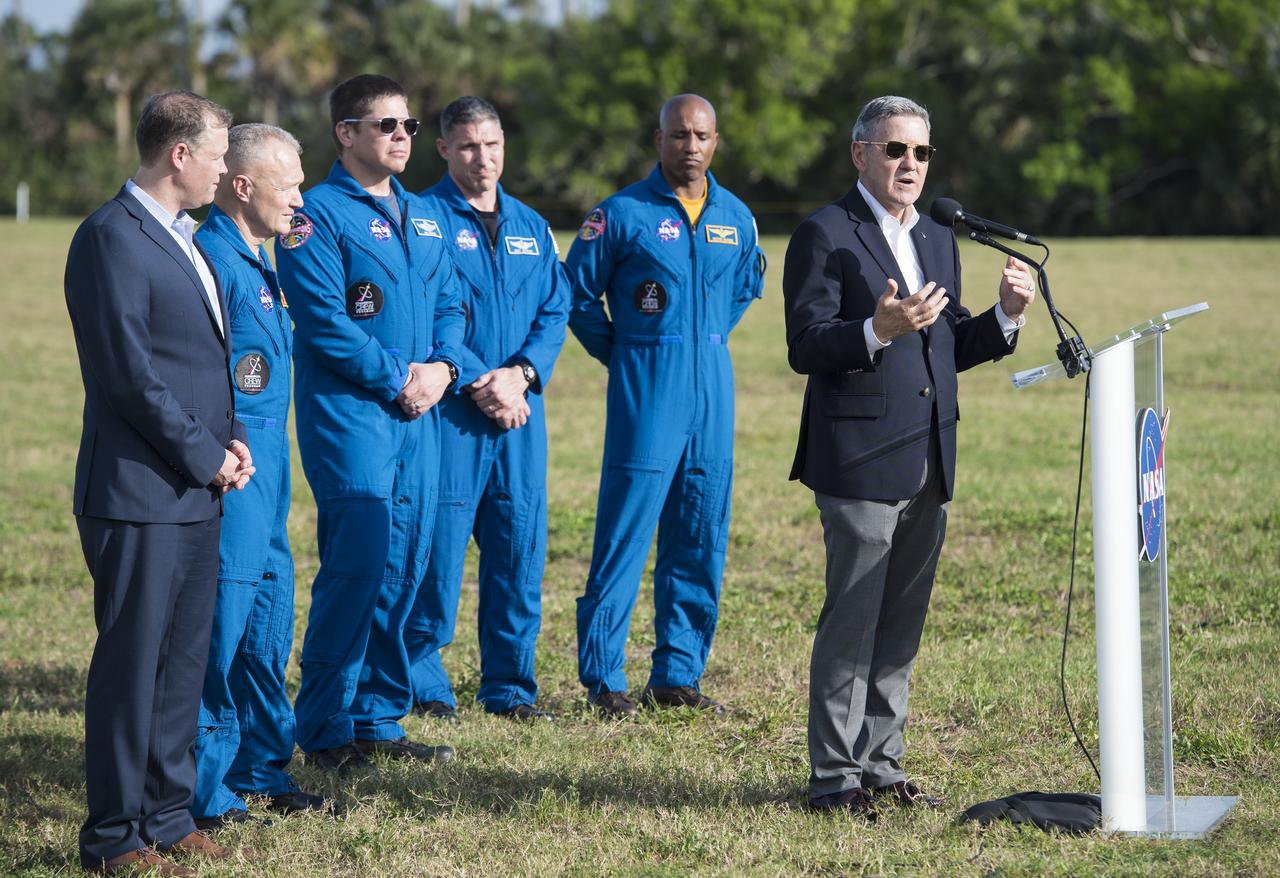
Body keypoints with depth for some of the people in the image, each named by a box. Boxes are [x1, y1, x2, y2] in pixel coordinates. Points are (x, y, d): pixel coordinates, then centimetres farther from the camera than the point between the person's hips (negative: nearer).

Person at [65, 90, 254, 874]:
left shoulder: (184, 237, 16)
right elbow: (129, 373, -18)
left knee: (184, 660, 13)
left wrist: (227, 440, 6)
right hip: (140, 493, -9)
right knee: (131, 663, -2)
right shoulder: (112, 237, -13)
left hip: (197, 491, 9)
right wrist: (204, 454, -12)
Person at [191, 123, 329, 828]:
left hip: (266, 457, 10)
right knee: (221, 621, -5)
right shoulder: (213, 256, -16)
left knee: (267, 617, 16)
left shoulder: (255, 257, 16)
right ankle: (206, 791, 2)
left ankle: (260, 768, 27)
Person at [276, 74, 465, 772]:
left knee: (402, 568, 8)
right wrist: (396, 378, -14)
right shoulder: (319, 214, -7)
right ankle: (326, 731, -3)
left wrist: (442, 367, -3)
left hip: (418, 413, 7)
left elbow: (448, 303, 17)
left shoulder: (420, 217, 17)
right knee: (357, 564, -11)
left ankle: (378, 718, 17)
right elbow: (325, 320, -15)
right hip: (348, 411, -7)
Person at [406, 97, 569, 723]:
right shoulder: (423, 217, -2)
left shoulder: (531, 227, 16)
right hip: (450, 411, -5)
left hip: (520, 411, 5)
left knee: (520, 547, 6)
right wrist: (478, 384, -15)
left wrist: (521, 373, -7)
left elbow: (555, 311, 11)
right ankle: (424, 686, 6)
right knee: (438, 547, -5)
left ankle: (510, 686, 16)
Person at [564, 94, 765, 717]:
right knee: (625, 530, -8)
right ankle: (603, 678, -3)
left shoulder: (736, 218, 10)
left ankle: (678, 675, 15)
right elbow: (578, 295, 0)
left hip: (713, 385, 5)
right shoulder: (622, 214, -5)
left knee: (702, 538, 7)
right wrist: (624, 356, 3)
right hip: (646, 389, -5)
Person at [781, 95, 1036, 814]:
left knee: (902, 624, 12)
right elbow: (805, 347, -13)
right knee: (852, 621, -5)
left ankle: (881, 765, 20)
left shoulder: (939, 240, 18)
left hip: (930, 463, 7)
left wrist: (1005, 316, 1)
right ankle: (836, 776, 2)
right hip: (861, 461, -7)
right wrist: (877, 331, -29)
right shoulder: (825, 235, -6)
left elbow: (951, 349, 18)